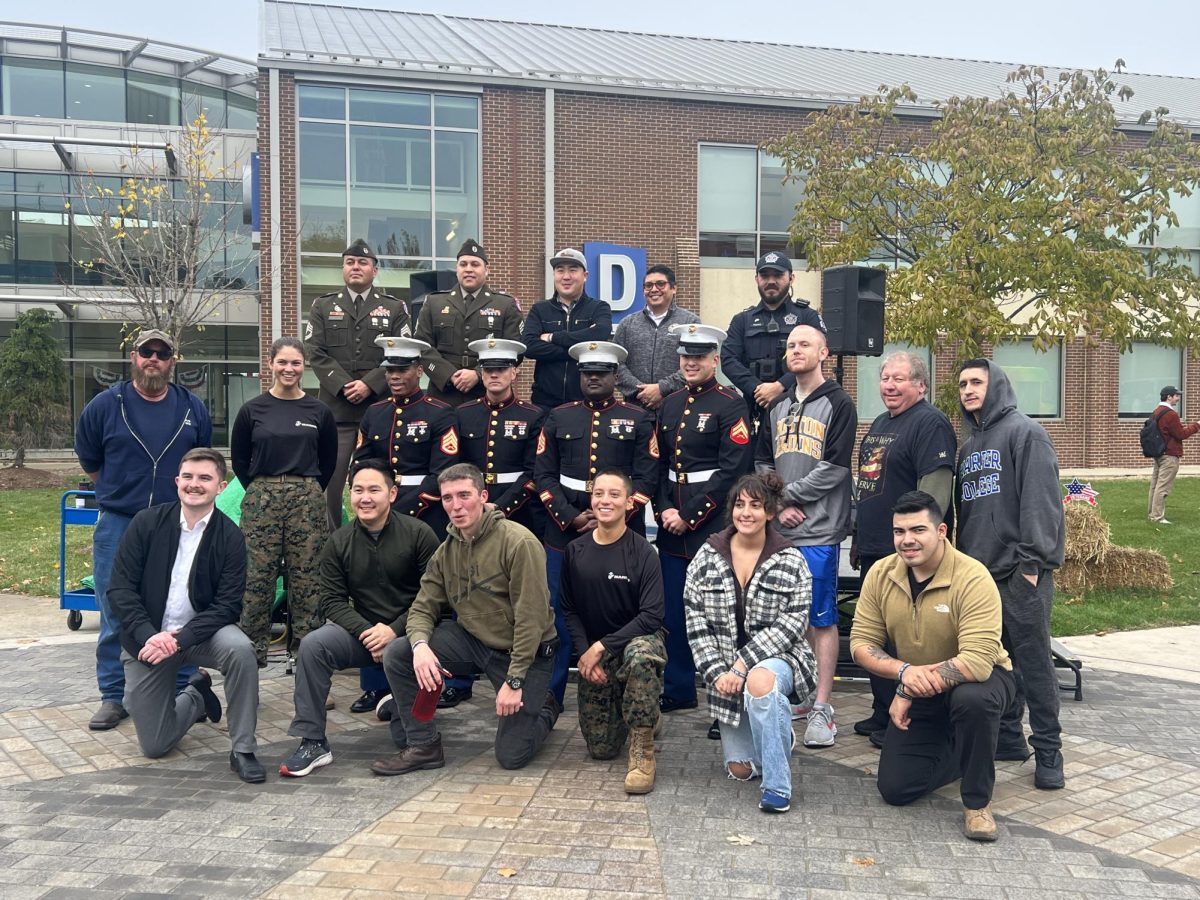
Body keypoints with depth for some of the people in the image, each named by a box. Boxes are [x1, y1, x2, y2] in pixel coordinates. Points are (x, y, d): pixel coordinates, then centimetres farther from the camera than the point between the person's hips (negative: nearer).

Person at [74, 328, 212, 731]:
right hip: (118, 525, -1)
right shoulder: (105, 405, -1)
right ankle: (113, 697, 14)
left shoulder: (193, 408, 5)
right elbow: (90, 462, 11)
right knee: (115, 618, 3)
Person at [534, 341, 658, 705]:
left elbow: (645, 479, -2)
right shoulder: (558, 418, 9)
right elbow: (544, 475, 4)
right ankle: (549, 696, 14)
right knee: (559, 616, 4)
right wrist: (570, 518, -9)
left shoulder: (638, 419, 5)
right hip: (564, 532, 1)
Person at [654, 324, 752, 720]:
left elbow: (732, 471, -15)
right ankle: (678, 690, 24)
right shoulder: (670, 405, 13)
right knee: (674, 611, 11)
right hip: (672, 526, 6)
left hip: (713, 527, -6)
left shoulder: (730, 405, -7)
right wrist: (664, 510, -2)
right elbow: (658, 463, 13)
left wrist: (689, 516, -15)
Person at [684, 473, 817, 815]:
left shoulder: (791, 562, -6)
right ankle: (780, 738, 40)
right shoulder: (707, 558, 0)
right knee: (739, 769, 5)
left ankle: (777, 786, -27)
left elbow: (792, 623, -12)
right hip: (725, 668, 3)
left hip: (776, 658, -3)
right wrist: (717, 671, -12)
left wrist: (745, 662, -21)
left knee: (760, 680, -40)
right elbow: (696, 621, -2)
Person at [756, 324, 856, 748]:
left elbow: (834, 469, -11)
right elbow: (762, 464, 14)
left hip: (818, 532, -6)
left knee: (821, 618, -2)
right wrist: (779, 505, -2)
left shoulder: (838, 404, -2)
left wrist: (785, 492, -7)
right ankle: (793, 690, 24)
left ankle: (821, 708, 1)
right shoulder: (778, 408, 16)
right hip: (778, 530, 6)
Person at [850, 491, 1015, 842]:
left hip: (978, 679, -4)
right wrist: (904, 671, -28)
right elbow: (861, 644, -9)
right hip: (916, 695, 5)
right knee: (895, 789, -2)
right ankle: (959, 754, 28)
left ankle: (977, 802, -16)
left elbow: (977, 663, -34)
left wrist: (911, 688, -29)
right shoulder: (880, 574, -11)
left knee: (971, 699, -40)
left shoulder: (973, 579, -26)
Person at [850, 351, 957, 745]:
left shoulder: (930, 423, -12)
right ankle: (882, 713, 26)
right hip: (873, 550, 10)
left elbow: (935, 488, -20)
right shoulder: (880, 424, 18)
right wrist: (858, 538, 24)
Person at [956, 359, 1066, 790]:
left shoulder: (1024, 432, -6)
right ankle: (1007, 737, 21)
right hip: (979, 570, 8)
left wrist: (1033, 560, -19)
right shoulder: (969, 445, 19)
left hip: (1021, 572, -8)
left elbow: (1040, 500, -14)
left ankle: (1048, 752, 4)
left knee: (1033, 661, -4)